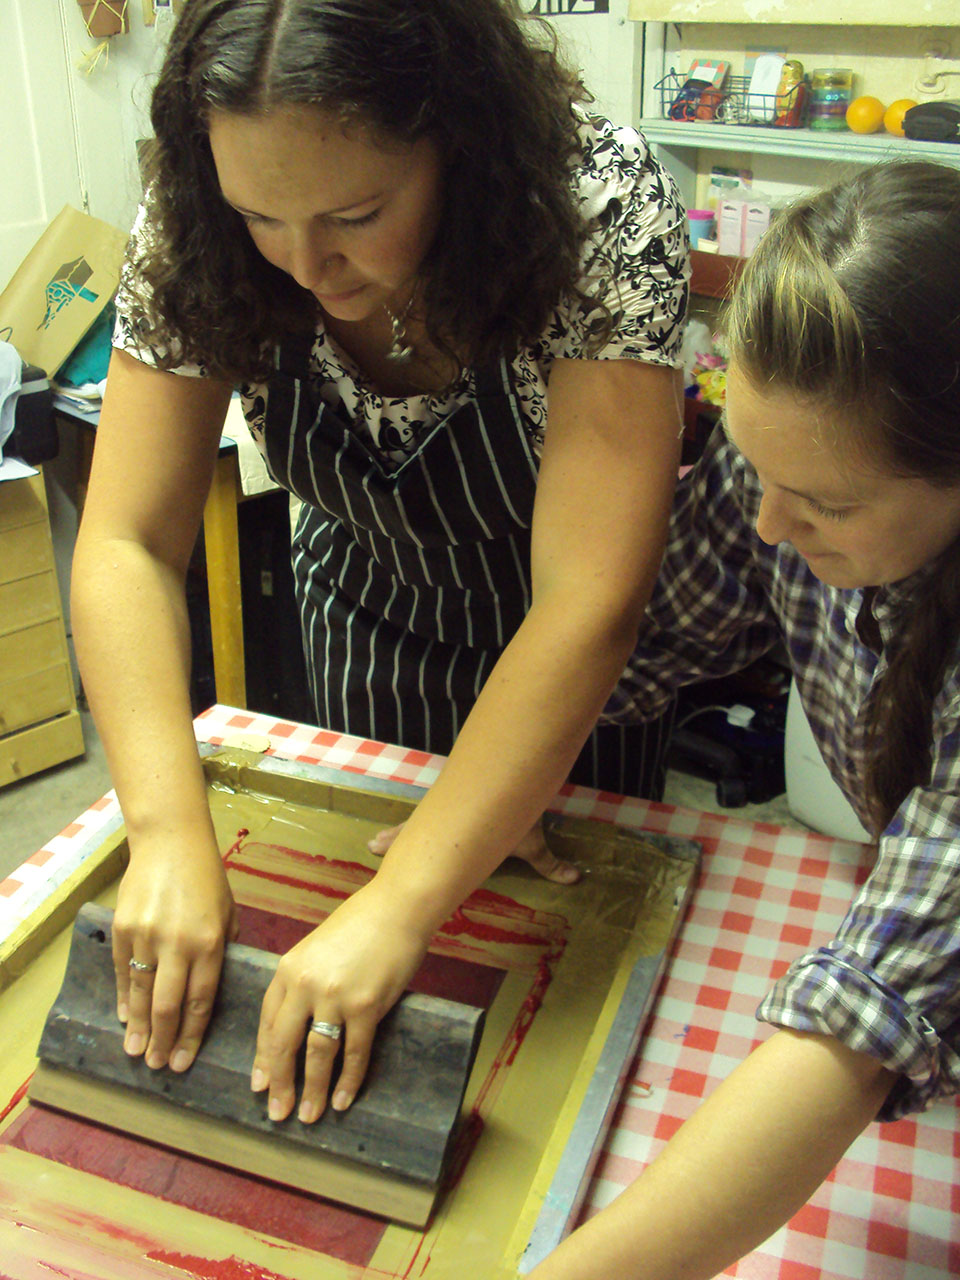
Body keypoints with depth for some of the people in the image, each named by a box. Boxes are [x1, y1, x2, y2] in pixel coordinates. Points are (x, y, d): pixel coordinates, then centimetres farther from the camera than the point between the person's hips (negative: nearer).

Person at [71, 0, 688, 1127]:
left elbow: (588, 602, -40)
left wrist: (398, 908, -43)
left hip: (566, 660, -2)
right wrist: (169, 835, -36)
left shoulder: (600, 203, -34)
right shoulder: (196, 232, -24)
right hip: (366, 604, 3)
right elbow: (127, 545, -24)